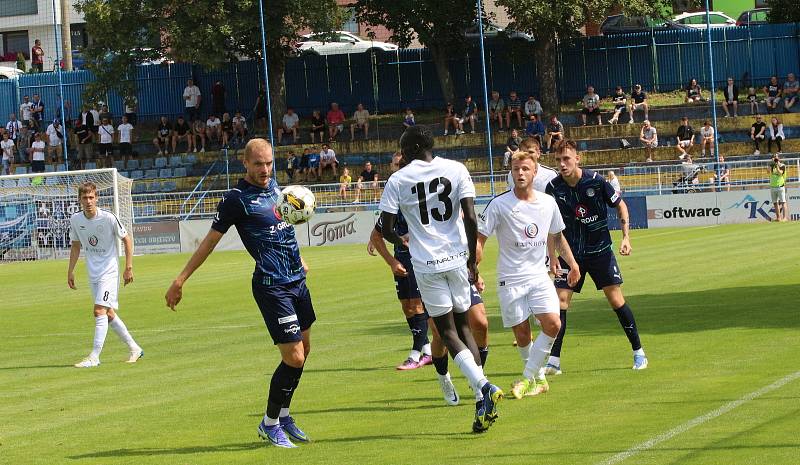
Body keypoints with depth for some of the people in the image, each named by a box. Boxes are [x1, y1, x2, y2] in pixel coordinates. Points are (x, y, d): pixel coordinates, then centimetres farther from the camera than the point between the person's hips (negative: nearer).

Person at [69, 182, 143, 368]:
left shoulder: (108, 218, -15)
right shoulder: (75, 220, -1)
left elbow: (127, 239, -4)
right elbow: (76, 246, 14)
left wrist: (129, 267, -7)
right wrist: (70, 271, 13)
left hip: (109, 270, -6)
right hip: (93, 274, 6)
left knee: (100, 311, -16)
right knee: (109, 314, 10)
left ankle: (94, 357, -16)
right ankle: (134, 349, 25)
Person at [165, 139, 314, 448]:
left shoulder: (273, 185, 9)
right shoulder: (238, 198, -12)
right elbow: (210, 240, -8)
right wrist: (180, 280, -9)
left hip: (297, 280, 8)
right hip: (272, 286, -8)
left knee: (303, 350, 14)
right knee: (294, 357, -10)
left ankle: (283, 414, 29)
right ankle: (270, 423, 7)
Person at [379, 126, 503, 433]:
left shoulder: (398, 180, -2)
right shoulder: (456, 170, 1)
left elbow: (385, 229, -2)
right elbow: (470, 218, -6)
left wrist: (401, 241, 21)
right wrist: (473, 259, 5)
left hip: (426, 264, -2)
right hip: (457, 259, 2)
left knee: (447, 332, 5)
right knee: (464, 325, 14)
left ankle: (483, 387, -17)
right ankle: (483, 402, 5)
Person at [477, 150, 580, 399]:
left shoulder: (548, 203, 4)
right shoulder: (499, 204, -8)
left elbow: (556, 236, 21)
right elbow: (480, 238, -6)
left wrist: (572, 263, 18)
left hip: (539, 276, 3)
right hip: (510, 280, -3)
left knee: (553, 324, -15)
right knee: (521, 334, -1)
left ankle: (528, 377, -6)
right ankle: (539, 379, 20)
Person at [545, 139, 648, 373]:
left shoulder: (596, 181, -15)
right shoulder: (553, 187, -8)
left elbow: (620, 205, 0)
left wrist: (626, 236, -7)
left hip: (600, 250, -2)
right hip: (570, 252, 2)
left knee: (616, 300, -1)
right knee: (560, 300, -9)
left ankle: (638, 352, 14)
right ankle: (553, 360, -5)